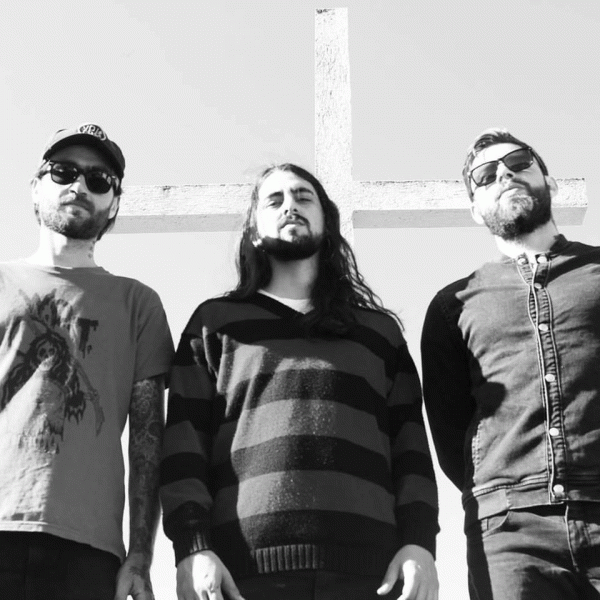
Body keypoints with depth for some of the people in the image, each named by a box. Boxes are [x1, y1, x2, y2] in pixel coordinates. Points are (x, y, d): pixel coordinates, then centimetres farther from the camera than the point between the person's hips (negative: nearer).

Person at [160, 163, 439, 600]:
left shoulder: (380, 329, 20)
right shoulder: (215, 321, 16)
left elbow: (411, 445, 12)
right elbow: (183, 441, 6)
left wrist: (419, 541, -4)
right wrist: (192, 546, -8)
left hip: (366, 563, 1)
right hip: (242, 565, -1)